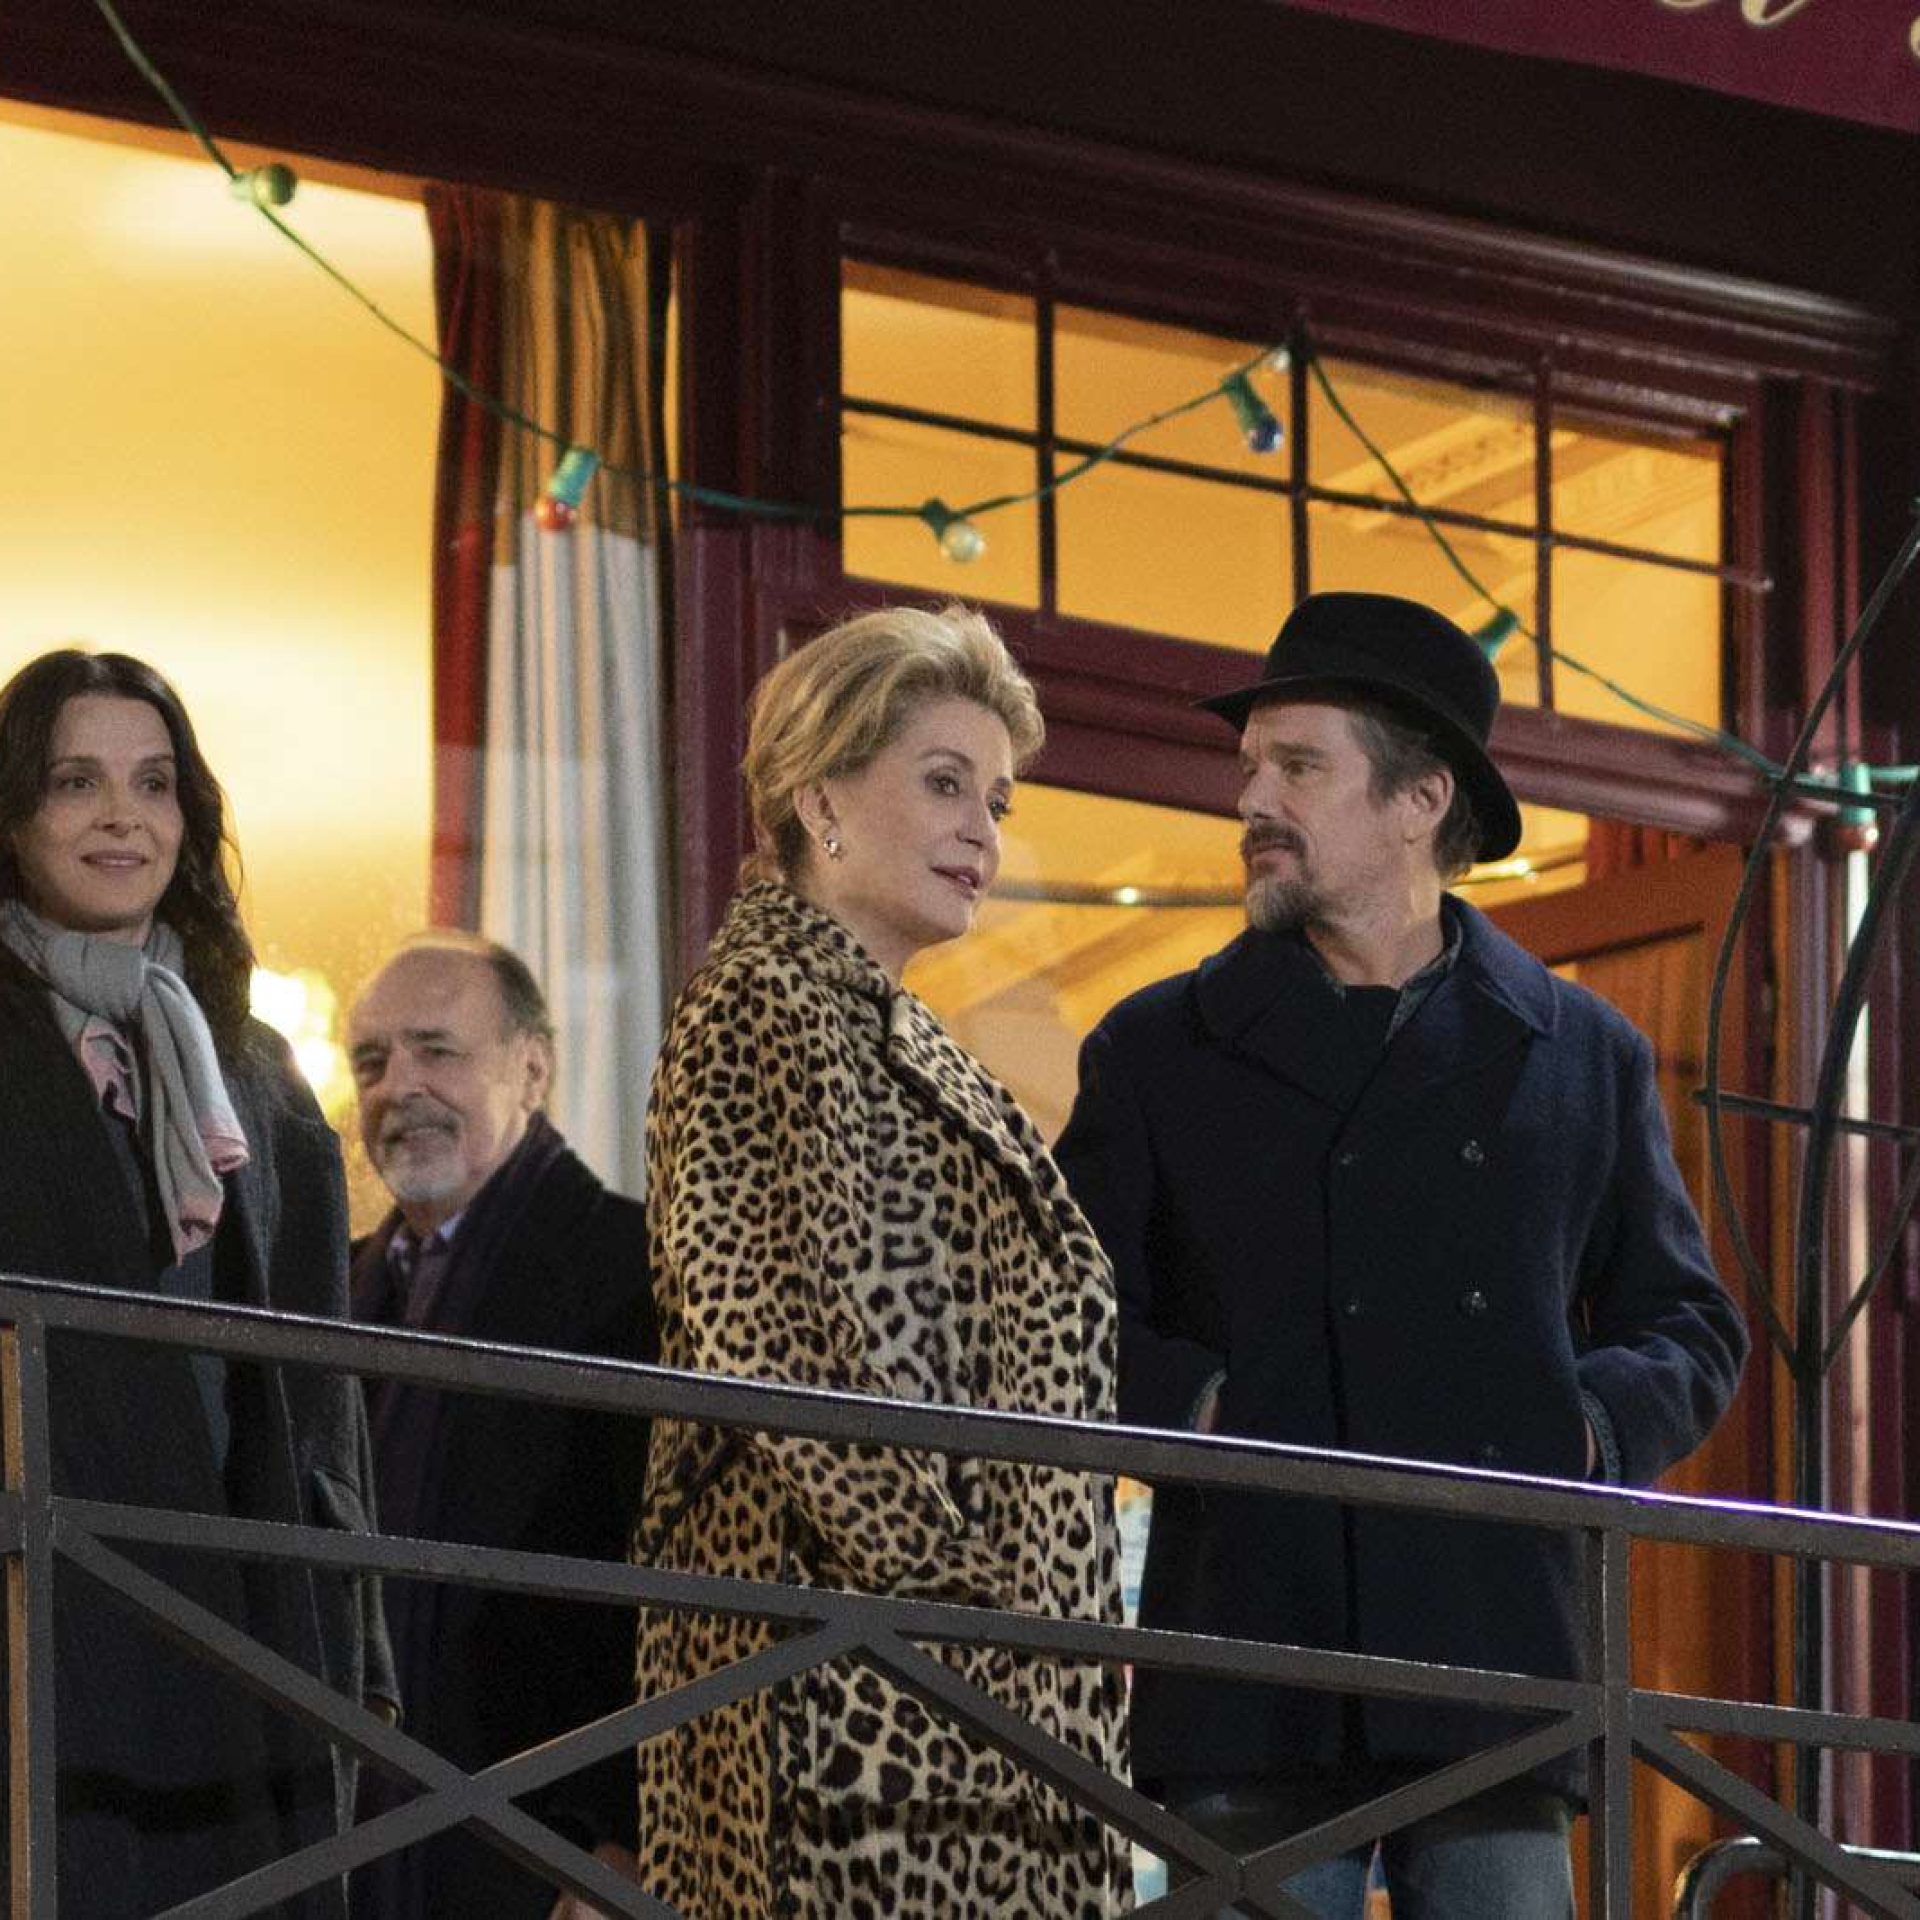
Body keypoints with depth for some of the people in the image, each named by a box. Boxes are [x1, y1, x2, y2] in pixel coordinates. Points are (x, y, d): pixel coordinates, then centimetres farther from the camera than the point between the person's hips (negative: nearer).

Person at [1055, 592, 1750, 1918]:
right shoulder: (1159, 1054, 13)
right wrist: (1191, 1404, -8)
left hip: (1496, 1662, 1)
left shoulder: (1583, 1059, 16)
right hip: (1257, 1694, -1)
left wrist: (1590, 1425, -1)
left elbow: (1691, 1326, 19)